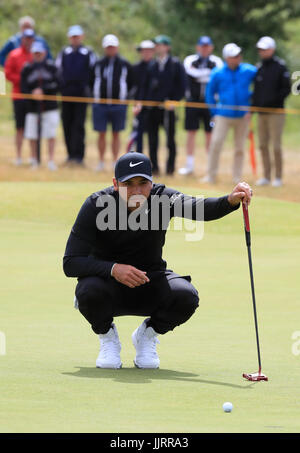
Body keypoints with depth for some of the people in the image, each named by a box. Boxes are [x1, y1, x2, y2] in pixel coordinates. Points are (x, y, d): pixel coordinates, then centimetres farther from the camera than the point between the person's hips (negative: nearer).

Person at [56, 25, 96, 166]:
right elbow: (58, 71, 14)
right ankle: (70, 154, 11)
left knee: (78, 125, -9)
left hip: (82, 95, -3)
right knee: (67, 124, 4)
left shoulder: (88, 53, 6)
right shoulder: (63, 53, 13)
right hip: (66, 94, 3)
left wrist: (89, 90, -3)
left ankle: (78, 155, -10)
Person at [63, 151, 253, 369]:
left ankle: (147, 334, 5)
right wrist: (113, 269, -40)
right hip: (107, 279, -2)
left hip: (149, 285, 2)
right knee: (89, 292, -36)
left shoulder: (162, 198, -17)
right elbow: (71, 263, -24)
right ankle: (107, 334, 0)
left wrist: (231, 200, -59)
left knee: (186, 296, -28)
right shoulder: (96, 206, -21)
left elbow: (199, 208, -38)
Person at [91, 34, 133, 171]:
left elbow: (131, 83, 9)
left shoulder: (125, 65, 3)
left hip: (118, 105, -1)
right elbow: (92, 82, 12)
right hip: (100, 103, 1)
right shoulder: (98, 64, 5)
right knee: (101, 134, 2)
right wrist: (95, 96, 5)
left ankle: (115, 162, 13)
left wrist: (125, 97, 2)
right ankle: (101, 162, 10)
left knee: (116, 134, 6)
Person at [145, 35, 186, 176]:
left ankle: (170, 167, 8)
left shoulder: (175, 64, 0)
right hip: (152, 107, 4)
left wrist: (174, 101, -10)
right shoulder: (152, 66, 12)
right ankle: (154, 167, 10)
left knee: (170, 138, 1)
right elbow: (146, 85, 13)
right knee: (152, 139, 4)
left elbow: (181, 85, -1)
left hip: (168, 107, -4)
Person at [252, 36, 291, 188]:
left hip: (275, 112, -6)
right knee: (263, 145, 6)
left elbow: (286, 89, -7)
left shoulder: (280, 67, -5)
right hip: (261, 113, 6)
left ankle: (278, 177, 1)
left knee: (276, 146, -5)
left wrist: (273, 100, -17)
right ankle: (266, 176, 13)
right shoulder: (259, 68, 13)